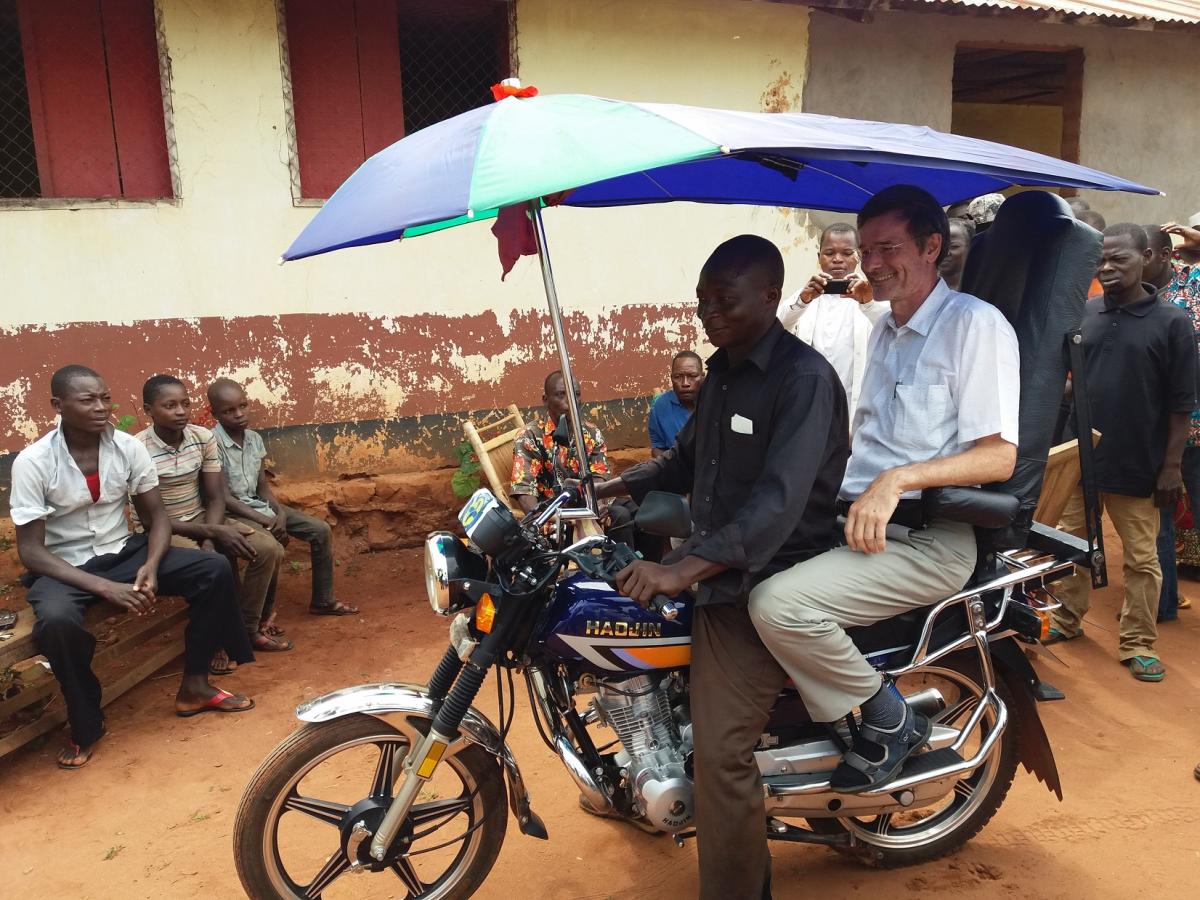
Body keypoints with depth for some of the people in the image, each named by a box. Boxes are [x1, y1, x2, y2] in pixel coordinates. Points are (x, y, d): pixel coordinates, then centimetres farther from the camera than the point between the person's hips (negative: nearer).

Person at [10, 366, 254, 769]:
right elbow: (30, 550, -17)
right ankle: (86, 725, -10)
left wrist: (151, 566, -22)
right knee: (56, 621, -38)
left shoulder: (128, 447, -8)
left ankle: (193, 686, 0)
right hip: (64, 567, -4)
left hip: (123, 552, 4)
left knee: (215, 568, -15)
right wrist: (105, 587, -29)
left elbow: (157, 516, -1)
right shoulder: (33, 462, -17)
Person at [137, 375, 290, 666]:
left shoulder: (204, 438, -6)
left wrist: (210, 541, -21)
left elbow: (215, 498, -4)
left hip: (203, 520, 6)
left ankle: (247, 629, 2)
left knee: (269, 549, -14)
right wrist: (212, 532, -26)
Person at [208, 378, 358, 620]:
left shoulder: (254, 438, 3)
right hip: (233, 514, -8)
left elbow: (263, 485, 8)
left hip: (260, 505, 8)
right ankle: (263, 617, -14)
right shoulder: (213, 444, -19)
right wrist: (266, 521, -23)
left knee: (321, 531, 1)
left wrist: (280, 512, -10)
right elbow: (224, 498, -20)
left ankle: (322, 601, 15)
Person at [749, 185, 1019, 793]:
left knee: (778, 604, -28)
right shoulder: (884, 330, 21)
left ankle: (889, 718, -3)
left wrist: (898, 479, -26)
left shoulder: (976, 324, -7)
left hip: (926, 539, -8)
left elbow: (998, 456, -14)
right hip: (852, 518, 9)